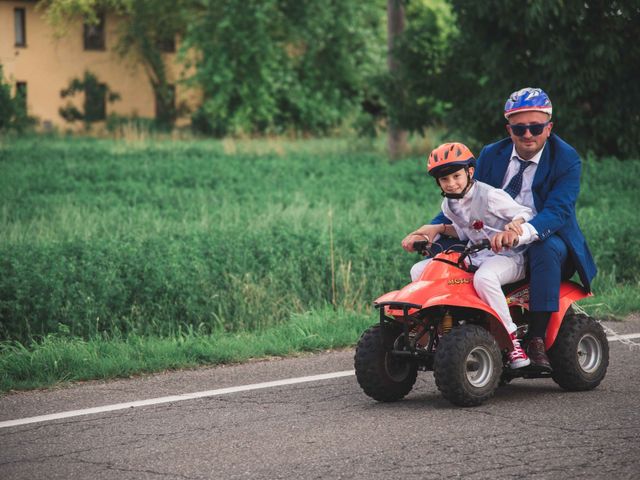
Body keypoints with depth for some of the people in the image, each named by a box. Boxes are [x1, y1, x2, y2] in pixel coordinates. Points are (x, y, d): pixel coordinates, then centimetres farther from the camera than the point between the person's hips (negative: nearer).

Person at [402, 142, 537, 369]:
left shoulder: (490, 196, -13)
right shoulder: (449, 205, 10)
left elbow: (525, 213, -13)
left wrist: (513, 229, -34)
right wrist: (438, 229, 10)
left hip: (508, 257, -8)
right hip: (476, 257, 8)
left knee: (484, 278, -43)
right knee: (419, 270, -3)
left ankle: (512, 340, -32)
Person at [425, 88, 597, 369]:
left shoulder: (567, 160, -9)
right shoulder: (492, 155, 5)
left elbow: (558, 211, -24)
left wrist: (524, 230, -46)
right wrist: (432, 228, -14)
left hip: (548, 238, -5)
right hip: (493, 241, 5)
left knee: (546, 248, -39)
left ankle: (537, 339, -37)